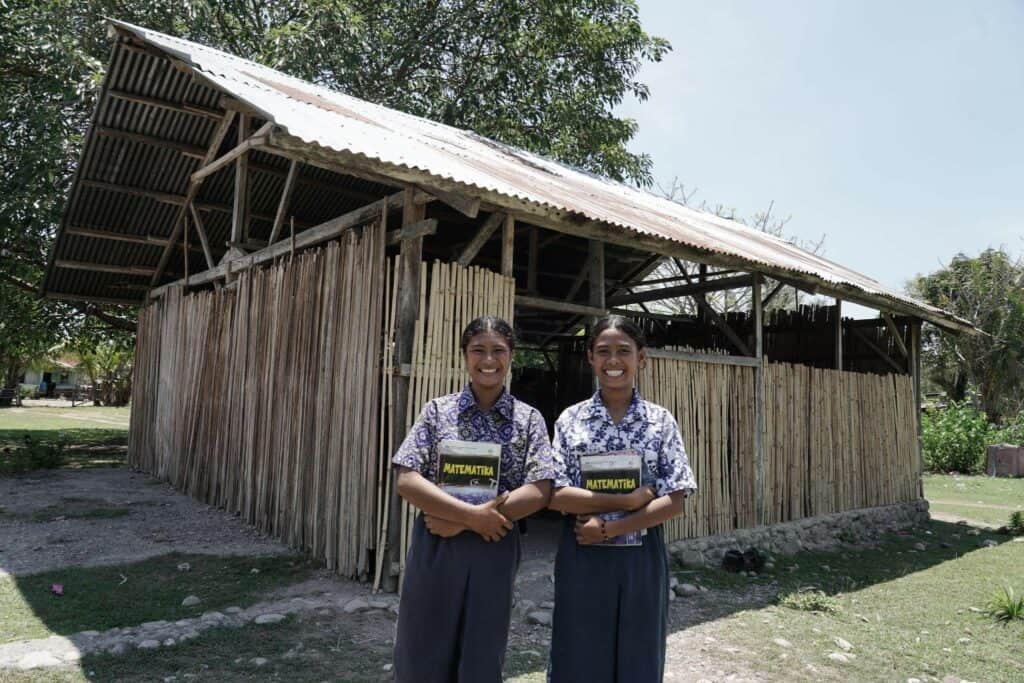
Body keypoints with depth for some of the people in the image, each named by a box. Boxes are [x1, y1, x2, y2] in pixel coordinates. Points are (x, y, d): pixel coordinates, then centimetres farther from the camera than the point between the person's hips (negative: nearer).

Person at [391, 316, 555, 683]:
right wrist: (474, 515, -18)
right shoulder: (437, 410, 1)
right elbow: (407, 482, -7)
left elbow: (538, 492, -9)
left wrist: (459, 522, -14)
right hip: (434, 548, 0)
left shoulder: (529, 419, 0)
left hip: (495, 551, 0)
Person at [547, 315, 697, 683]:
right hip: (581, 559, 0)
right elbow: (555, 496, -8)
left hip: (641, 559, 1)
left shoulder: (661, 421, -2)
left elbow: (674, 502, -6)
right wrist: (628, 500, -16)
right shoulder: (570, 419, -2)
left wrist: (609, 528, -15)